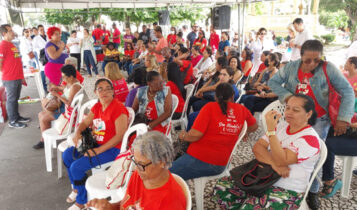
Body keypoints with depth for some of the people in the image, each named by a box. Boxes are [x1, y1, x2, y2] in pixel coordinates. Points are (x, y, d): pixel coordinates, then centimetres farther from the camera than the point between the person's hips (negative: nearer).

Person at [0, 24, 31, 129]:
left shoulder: (11, 44, 15)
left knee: (15, 98, 17)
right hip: (10, 79, -8)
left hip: (18, 77, 8)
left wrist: (21, 76, 20)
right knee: (11, 99, 2)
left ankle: (17, 117, 29)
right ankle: (12, 121, 11)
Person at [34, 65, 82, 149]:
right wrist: (57, 88, 5)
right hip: (63, 106, 11)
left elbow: (69, 103, -28)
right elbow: (65, 89, 24)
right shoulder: (70, 83, 5)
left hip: (69, 110, -11)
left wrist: (57, 95, -21)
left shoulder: (75, 87, -25)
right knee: (41, 114, 12)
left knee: (43, 119, -10)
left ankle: (44, 140, 8)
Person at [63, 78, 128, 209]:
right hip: (96, 143, 9)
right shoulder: (97, 107, 7)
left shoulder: (119, 109, -20)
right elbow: (85, 123, 16)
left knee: (77, 167, -17)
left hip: (112, 149, -9)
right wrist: (77, 132, -9)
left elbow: (120, 136, -24)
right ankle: (76, 188, 29)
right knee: (67, 155, 9)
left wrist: (97, 151, -24)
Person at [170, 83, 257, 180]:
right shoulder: (242, 109, 4)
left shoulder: (210, 107, -11)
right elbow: (254, 126, 22)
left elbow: (195, 135, -17)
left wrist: (183, 136, 3)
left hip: (199, 160, -6)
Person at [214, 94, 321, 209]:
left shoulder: (310, 138, -12)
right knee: (222, 185, -10)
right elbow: (257, 147, -2)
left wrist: (271, 129, -28)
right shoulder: (282, 126, 7)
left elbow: (281, 160, -24)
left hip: (287, 191, -6)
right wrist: (273, 162, -20)